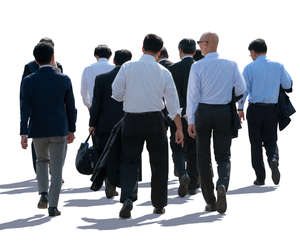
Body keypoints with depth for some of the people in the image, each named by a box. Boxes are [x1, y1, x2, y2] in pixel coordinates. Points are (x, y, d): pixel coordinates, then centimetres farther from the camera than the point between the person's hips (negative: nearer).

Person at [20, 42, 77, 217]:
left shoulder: (29, 81, -6)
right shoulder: (64, 80, -5)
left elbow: (25, 109, -10)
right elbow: (71, 107, 0)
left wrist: (23, 134, -9)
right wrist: (71, 130, 11)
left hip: (38, 131, 1)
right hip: (59, 130, -1)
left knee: (42, 161, 26)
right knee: (57, 169, 5)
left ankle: (44, 194, 8)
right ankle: (53, 206, -2)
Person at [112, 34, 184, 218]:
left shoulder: (128, 68, -5)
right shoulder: (164, 72, -2)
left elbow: (116, 94, -2)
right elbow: (173, 103, 0)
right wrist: (179, 128, 5)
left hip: (132, 119, 0)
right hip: (155, 119, 0)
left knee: (129, 162, 4)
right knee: (159, 163, 13)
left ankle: (127, 198, -18)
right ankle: (159, 204, 21)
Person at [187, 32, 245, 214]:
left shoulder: (197, 67, -8)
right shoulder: (231, 65, -1)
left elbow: (193, 95, -9)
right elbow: (241, 89, 3)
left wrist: (191, 121, -6)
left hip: (203, 112, -1)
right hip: (225, 113, 1)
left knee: (204, 158, 9)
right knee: (223, 156, 8)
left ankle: (210, 201, 11)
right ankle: (222, 185, -23)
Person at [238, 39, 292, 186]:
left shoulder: (249, 68, -5)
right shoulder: (278, 66, 2)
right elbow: (287, 85, 5)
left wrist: (240, 108, 1)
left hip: (255, 109, -2)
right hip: (272, 109, 2)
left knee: (256, 144, 7)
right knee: (271, 141, 13)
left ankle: (260, 177, 6)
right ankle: (273, 159, -20)